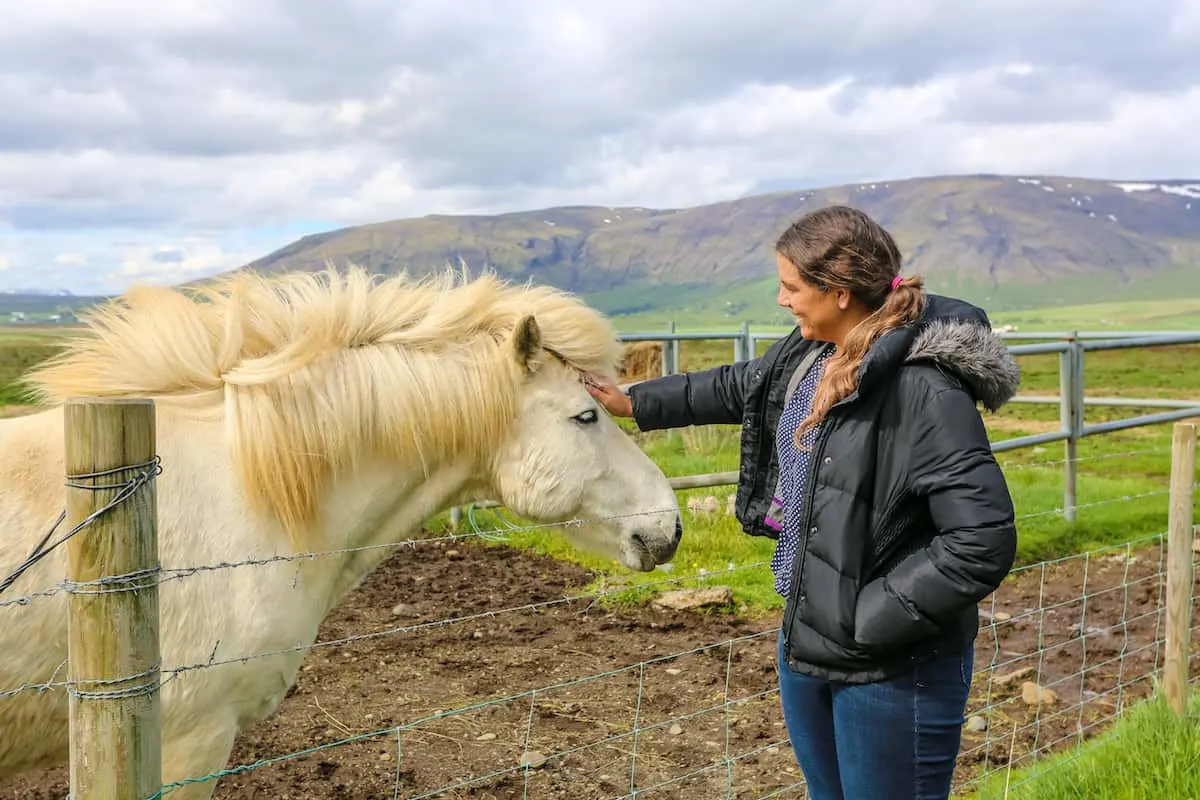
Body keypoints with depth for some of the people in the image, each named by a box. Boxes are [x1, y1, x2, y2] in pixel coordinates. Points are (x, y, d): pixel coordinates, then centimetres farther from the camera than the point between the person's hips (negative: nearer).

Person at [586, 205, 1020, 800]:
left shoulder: (926, 391, -26)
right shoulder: (807, 354, 1)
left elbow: (983, 541, -29)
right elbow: (737, 387, 22)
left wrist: (870, 622, -24)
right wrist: (635, 404, 28)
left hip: (893, 668, -8)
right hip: (806, 639, 9)